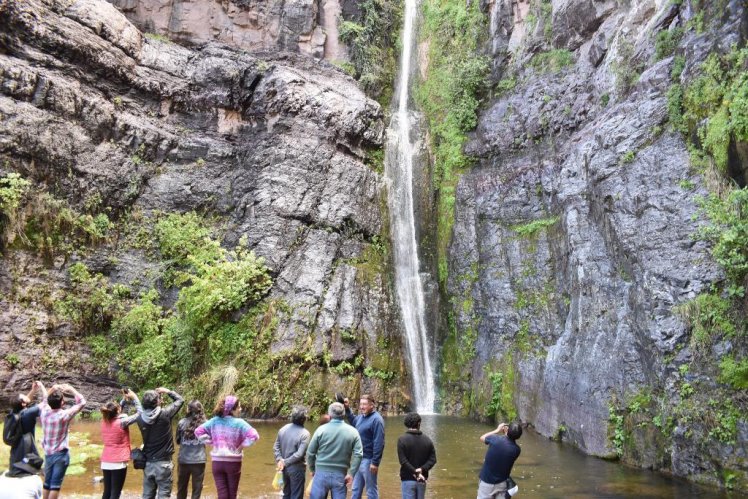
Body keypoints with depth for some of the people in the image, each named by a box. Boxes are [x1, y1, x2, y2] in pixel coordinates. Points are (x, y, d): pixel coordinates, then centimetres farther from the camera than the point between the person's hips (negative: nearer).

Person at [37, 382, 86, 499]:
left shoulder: (44, 411, -4)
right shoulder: (64, 415, -17)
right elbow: (82, 402, -8)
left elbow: (45, 400, 18)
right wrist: (71, 389, -7)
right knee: (55, 484, -1)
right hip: (61, 454, -5)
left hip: (48, 454, 5)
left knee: (47, 483, 15)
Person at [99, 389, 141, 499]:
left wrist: (125, 399, 15)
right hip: (118, 462, -6)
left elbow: (115, 412, 22)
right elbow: (140, 413, -10)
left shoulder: (104, 421, 1)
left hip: (105, 462, 6)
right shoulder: (122, 422, -16)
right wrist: (134, 398, -4)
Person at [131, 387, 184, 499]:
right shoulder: (165, 414, -17)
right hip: (163, 463, -4)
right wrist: (168, 391, 9)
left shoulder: (140, 418, -6)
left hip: (148, 463, 4)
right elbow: (180, 400, -3)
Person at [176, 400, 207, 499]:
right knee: (197, 488, 7)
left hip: (183, 460, 1)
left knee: (181, 488, 18)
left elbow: (177, 440, 7)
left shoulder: (182, 422, -4)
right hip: (199, 460, -1)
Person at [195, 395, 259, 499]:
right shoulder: (239, 423, -14)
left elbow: (198, 431, 3)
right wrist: (241, 446, -8)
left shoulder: (214, 421, -1)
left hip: (217, 462, 3)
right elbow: (254, 435, -23)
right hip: (233, 463, -3)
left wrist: (212, 442, 5)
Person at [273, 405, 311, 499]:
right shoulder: (305, 433, -19)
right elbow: (299, 454, -23)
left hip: (285, 467, 6)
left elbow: (276, 447, 1)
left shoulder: (283, 429, 1)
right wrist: (285, 462, -16)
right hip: (297, 468, -6)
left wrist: (280, 460, -7)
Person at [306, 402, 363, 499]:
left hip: (321, 474, -1)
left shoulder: (321, 429, -4)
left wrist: (312, 469, 15)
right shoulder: (352, 432, -1)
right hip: (340, 476, 1)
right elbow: (358, 454, -8)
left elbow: (310, 453, 1)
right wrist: (351, 473, -5)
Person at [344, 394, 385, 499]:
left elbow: (379, 443, -23)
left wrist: (375, 462, -25)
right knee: (356, 489, 18)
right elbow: (353, 422, 32)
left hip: (368, 460, -9)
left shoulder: (376, 419, -19)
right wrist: (347, 408, 20)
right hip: (359, 459, 9)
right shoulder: (361, 416, 7)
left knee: (371, 490, 4)